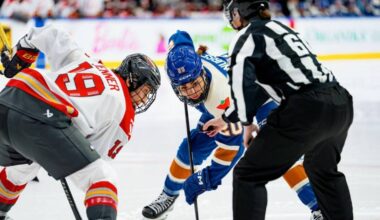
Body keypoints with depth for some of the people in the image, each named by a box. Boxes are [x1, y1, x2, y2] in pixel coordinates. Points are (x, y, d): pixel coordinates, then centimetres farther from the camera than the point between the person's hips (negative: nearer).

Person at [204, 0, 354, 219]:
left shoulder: (247, 35, 2)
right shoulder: (278, 28, 27)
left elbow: (242, 82, -15)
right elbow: (260, 86, 33)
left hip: (306, 111, -8)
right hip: (341, 104, 8)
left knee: (248, 175, 1)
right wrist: (226, 118, 38)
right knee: (324, 170, 35)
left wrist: (247, 123, -1)